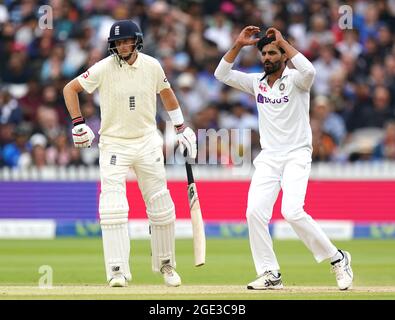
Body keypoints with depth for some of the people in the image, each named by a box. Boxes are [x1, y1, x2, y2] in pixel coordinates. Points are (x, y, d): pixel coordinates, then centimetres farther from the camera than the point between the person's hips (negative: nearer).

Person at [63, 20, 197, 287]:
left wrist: (181, 127, 17)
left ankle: (166, 264, 24)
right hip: (114, 144, -3)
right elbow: (70, 88, -2)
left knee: (161, 206, 6)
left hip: (147, 142, 3)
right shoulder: (104, 68, -11)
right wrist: (78, 124, -9)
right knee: (113, 207, -14)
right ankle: (118, 270, -11)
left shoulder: (152, 66, -2)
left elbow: (166, 92, 17)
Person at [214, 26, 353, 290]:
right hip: (268, 159, 6)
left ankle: (338, 258, -6)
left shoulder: (295, 80, -5)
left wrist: (283, 42, -20)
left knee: (293, 212, -23)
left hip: (296, 156, -6)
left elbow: (309, 71, -28)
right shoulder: (257, 82, 12)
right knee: (255, 212, -11)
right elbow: (222, 74, 7)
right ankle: (270, 274, -2)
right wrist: (239, 45, -2)